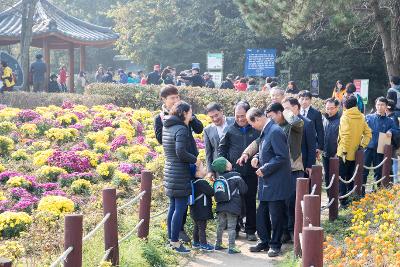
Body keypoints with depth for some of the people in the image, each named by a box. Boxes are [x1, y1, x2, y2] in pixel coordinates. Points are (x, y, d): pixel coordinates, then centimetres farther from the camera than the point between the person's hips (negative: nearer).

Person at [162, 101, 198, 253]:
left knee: (173, 206, 16)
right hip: (180, 174, -9)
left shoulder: (166, 127, 12)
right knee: (180, 208, -4)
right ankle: (175, 242, -1)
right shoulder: (181, 129, -16)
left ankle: (171, 239, 23)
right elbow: (181, 153, -24)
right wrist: (195, 159, -10)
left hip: (170, 171, 9)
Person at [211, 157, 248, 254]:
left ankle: (218, 244, 26)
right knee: (231, 227, -1)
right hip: (233, 206, -5)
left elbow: (215, 192, 12)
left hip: (220, 206, 5)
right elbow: (244, 190, -8)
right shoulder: (236, 176, -11)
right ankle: (231, 247, 0)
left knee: (220, 226, 17)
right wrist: (237, 193, 13)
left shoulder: (218, 179, 4)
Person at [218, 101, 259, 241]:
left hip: (251, 173, -1)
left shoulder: (256, 130, 0)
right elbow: (221, 148, 8)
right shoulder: (230, 130, 2)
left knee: (250, 202, 7)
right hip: (233, 172, 1)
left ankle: (250, 231, 15)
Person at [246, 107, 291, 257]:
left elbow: (282, 157, -22)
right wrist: (257, 158, 5)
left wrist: (264, 169, -17)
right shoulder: (266, 131, 12)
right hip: (266, 182, 10)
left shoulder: (275, 131, -19)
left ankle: (275, 245, 11)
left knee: (275, 215, 1)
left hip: (275, 182, -10)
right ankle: (265, 242, 25)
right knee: (262, 214, 14)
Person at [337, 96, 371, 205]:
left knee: (341, 178, 1)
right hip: (355, 154, 6)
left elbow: (346, 135, -22)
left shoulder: (345, 117, -15)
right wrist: (362, 145, 2)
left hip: (345, 154, -6)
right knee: (350, 177, 17)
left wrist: (344, 151, -19)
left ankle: (343, 201, -3)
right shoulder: (361, 117, 4)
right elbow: (368, 133, 2)